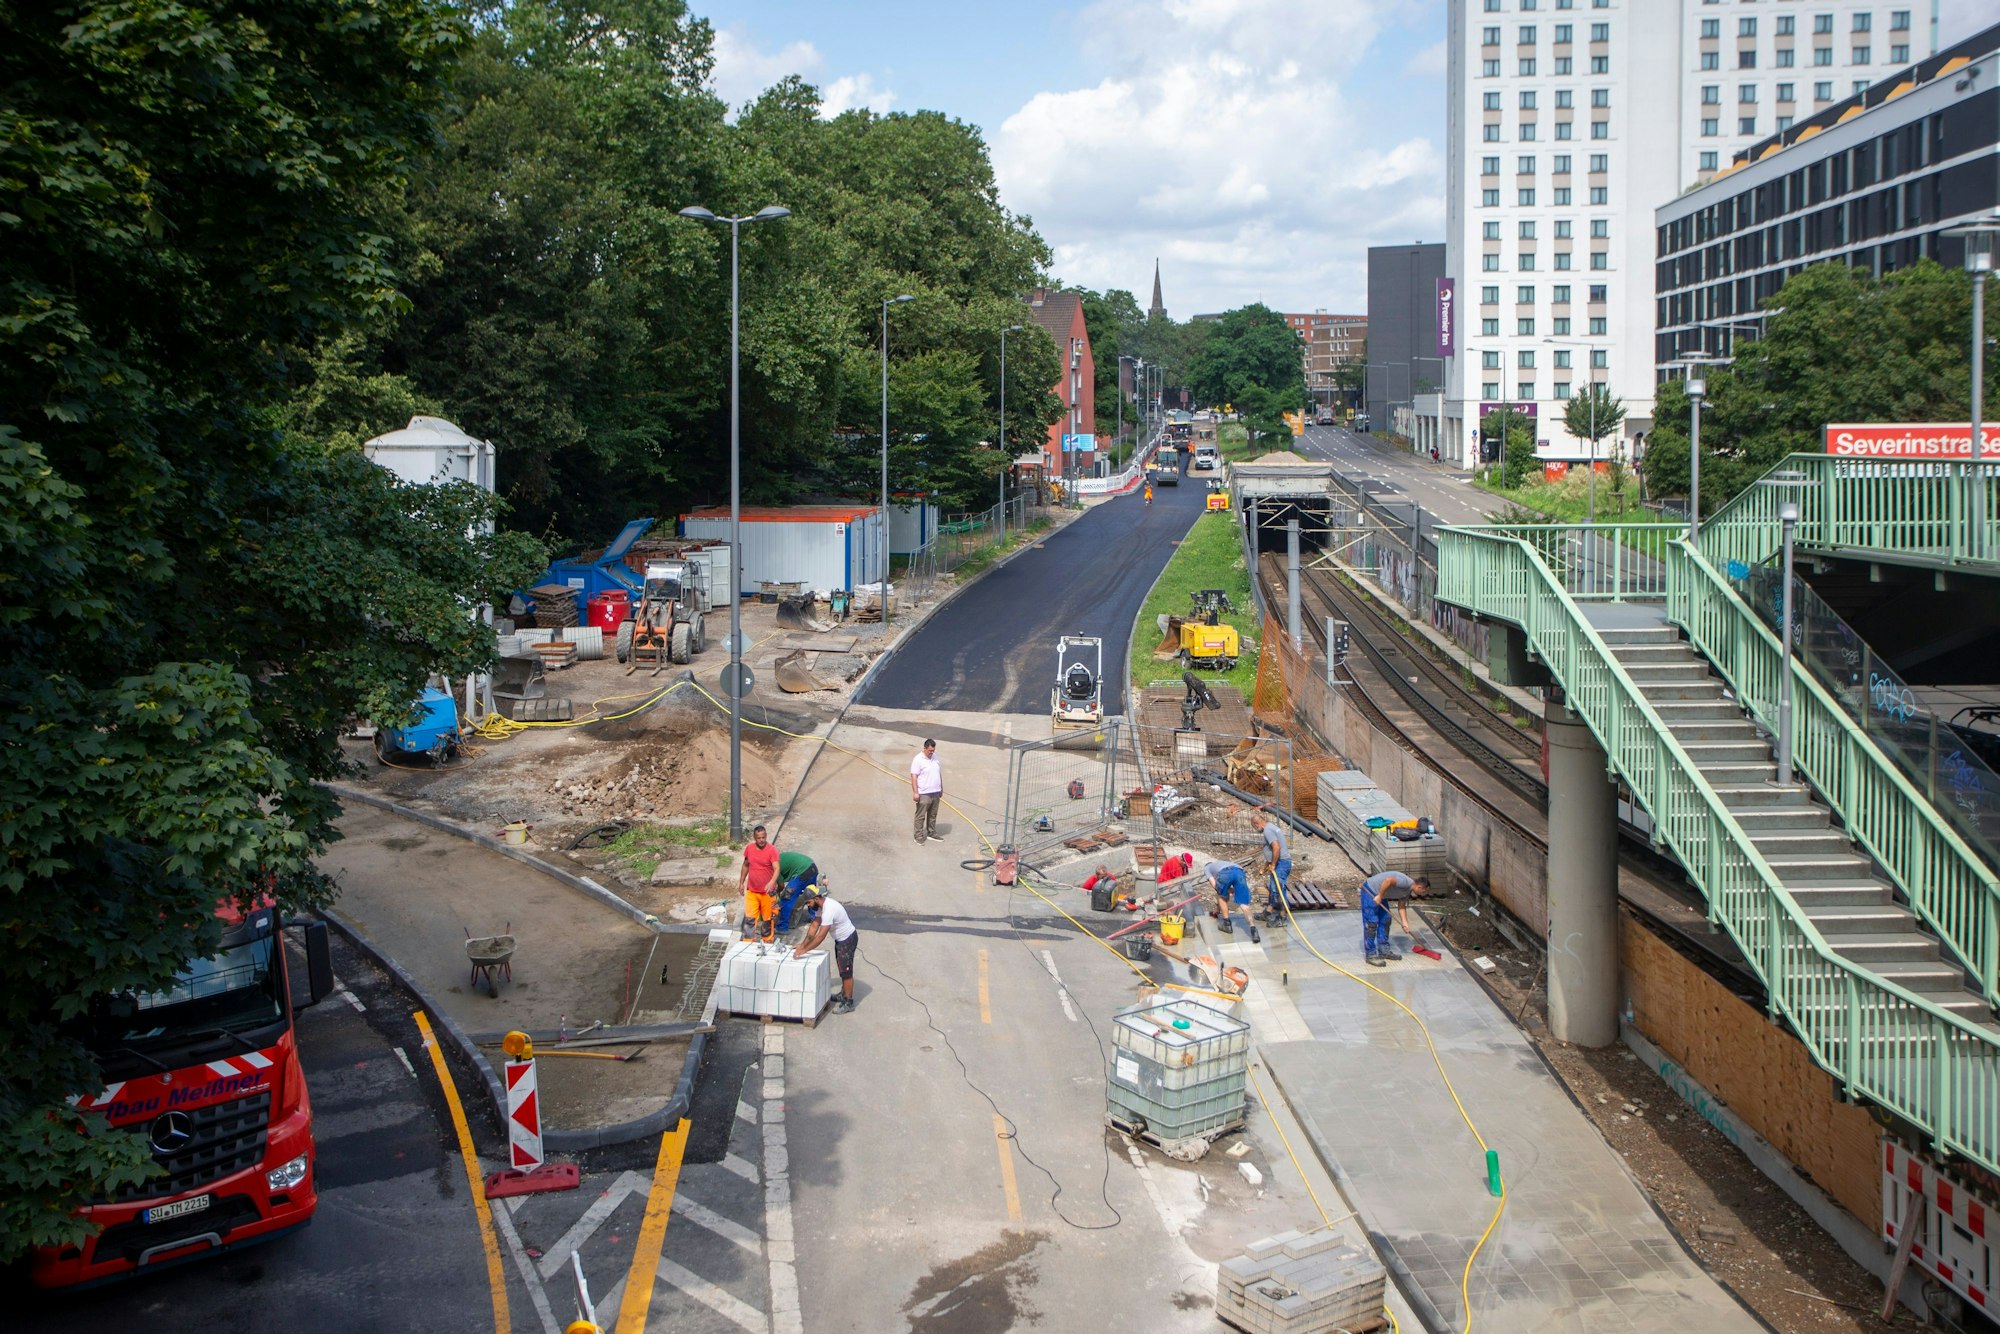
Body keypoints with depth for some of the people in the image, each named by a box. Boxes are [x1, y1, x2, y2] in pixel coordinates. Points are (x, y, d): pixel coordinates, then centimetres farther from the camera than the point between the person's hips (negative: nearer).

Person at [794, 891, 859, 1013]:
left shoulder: (829, 910, -34)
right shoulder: (820, 905, -4)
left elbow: (821, 936, -35)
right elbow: (815, 926, 2)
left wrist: (804, 950, -33)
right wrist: (803, 944, -4)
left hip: (848, 940, -10)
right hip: (840, 938, 10)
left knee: (846, 971, -1)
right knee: (841, 968, 22)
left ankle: (848, 1002, 9)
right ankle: (844, 993, 38)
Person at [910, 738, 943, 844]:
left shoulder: (935, 757, 9)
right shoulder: (918, 760, -14)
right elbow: (914, 776, -17)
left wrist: (941, 788, 20)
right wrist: (915, 792, -21)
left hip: (936, 793, 7)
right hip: (924, 794, -7)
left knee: (933, 815, 16)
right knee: (921, 816, 1)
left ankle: (931, 833, 27)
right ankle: (919, 836, 7)